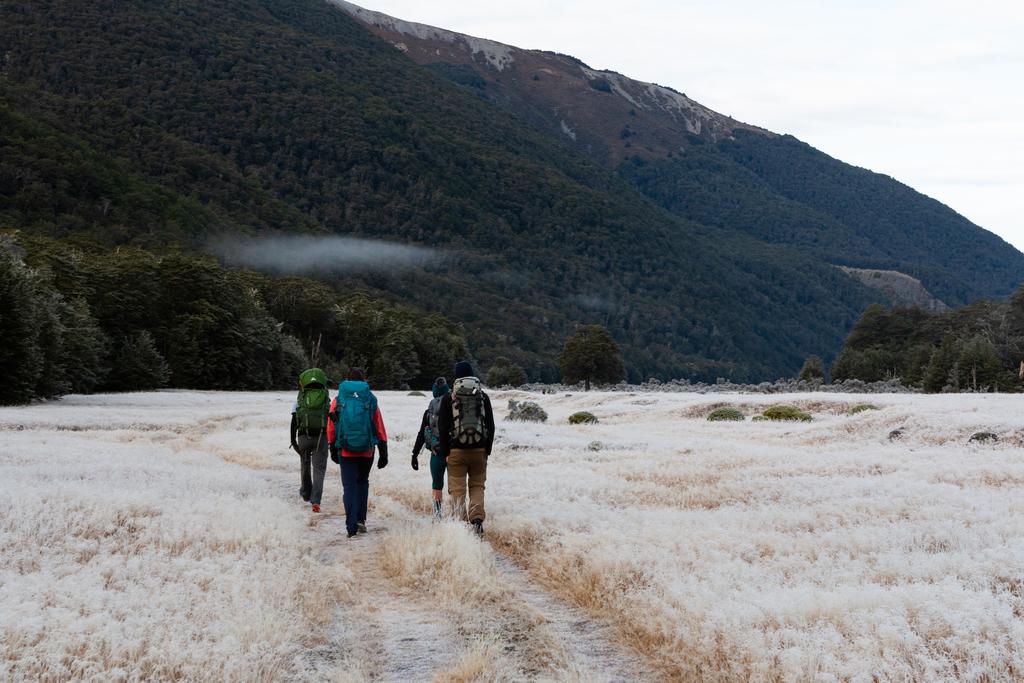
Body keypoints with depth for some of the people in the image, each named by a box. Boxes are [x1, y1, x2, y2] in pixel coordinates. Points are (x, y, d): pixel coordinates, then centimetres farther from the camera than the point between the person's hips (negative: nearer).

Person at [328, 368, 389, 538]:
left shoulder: (338, 400, 0)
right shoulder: (370, 400, 0)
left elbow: (331, 429, 4)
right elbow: (380, 429, 1)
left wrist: (333, 450, 16)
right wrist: (383, 454, 6)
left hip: (346, 452, -1)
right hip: (367, 451, 1)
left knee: (349, 487, 2)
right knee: (362, 483, 21)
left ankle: (351, 528, -5)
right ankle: (360, 519, 12)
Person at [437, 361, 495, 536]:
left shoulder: (449, 398, -2)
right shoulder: (483, 397, 4)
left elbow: (443, 427, -3)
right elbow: (491, 425, 6)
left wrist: (445, 452, 3)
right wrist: (487, 449, 12)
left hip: (456, 449, -2)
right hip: (479, 449, 2)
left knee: (457, 488, 4)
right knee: (477, 485, 13)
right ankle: (477, 518, -6)